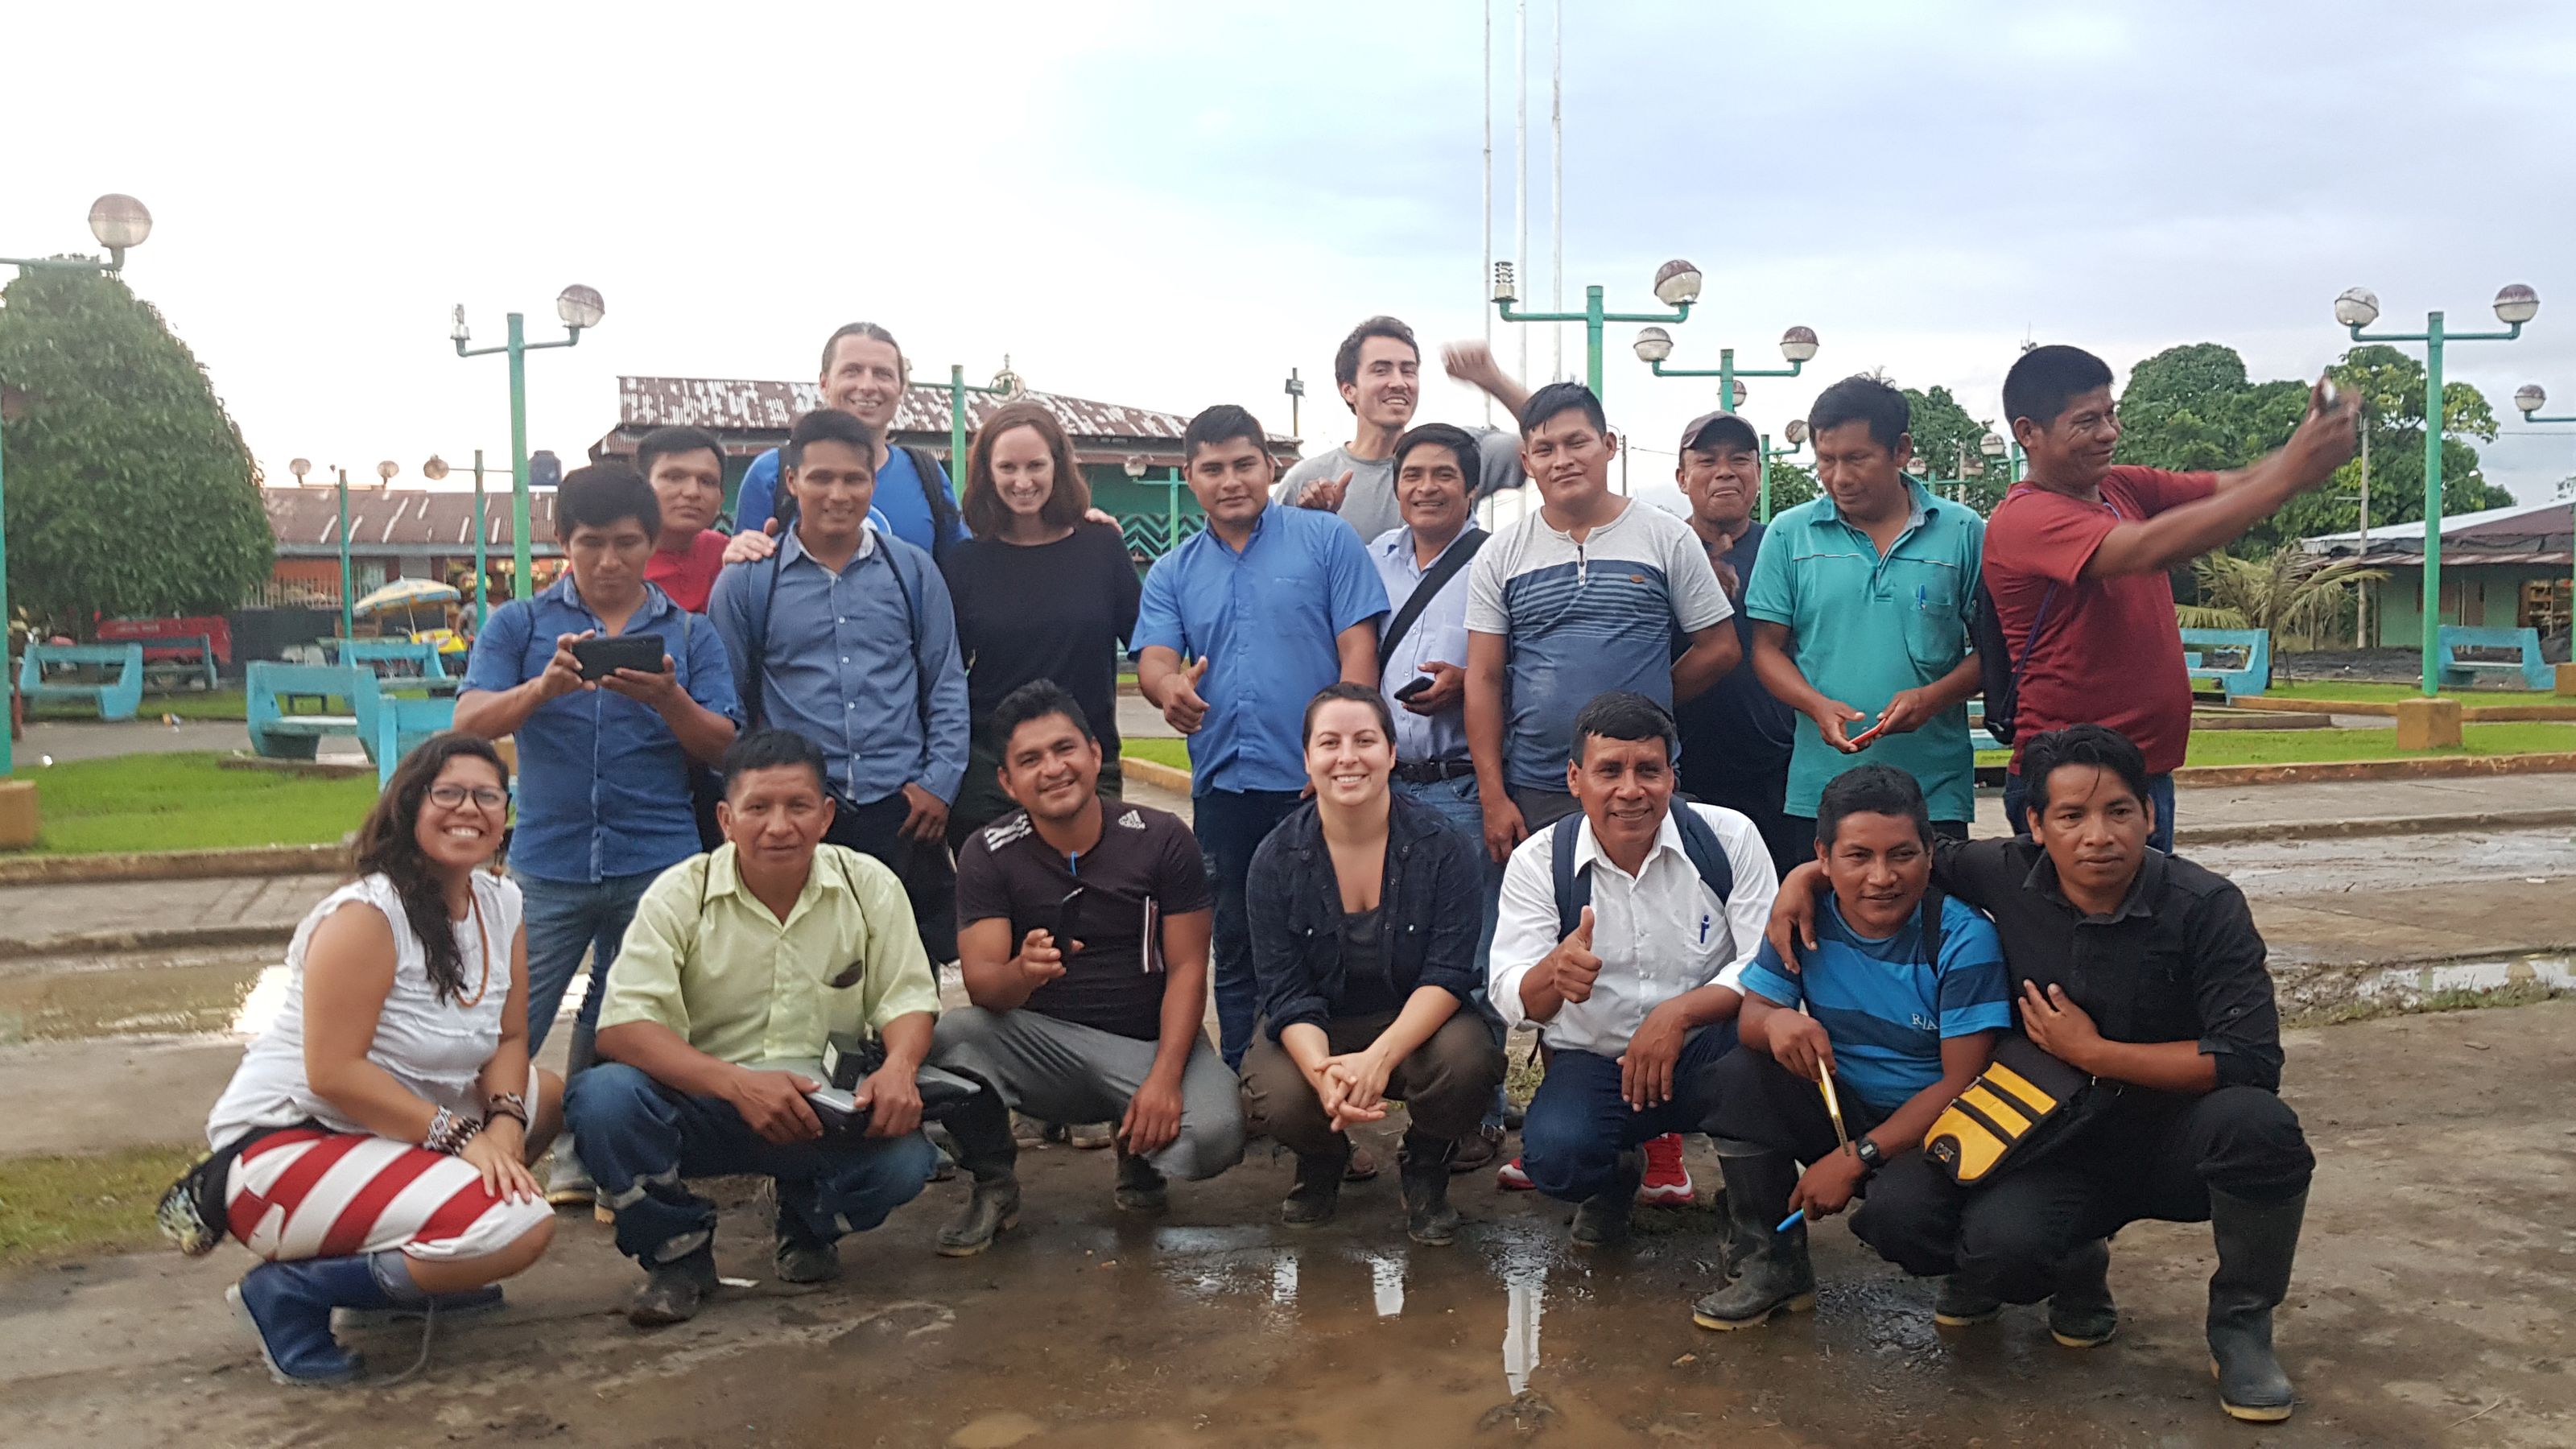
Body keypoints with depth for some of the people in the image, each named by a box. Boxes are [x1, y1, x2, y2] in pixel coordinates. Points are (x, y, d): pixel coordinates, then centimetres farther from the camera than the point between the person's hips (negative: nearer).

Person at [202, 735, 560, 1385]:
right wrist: (463, 1135, -23)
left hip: (390, 1131, 9)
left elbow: (509, 1039, 5)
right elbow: (334, 1072, -22)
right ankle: (291, 1291, -8)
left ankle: (413, 1271, 9)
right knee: (519, 1227, -25)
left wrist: (504, 1121, -15)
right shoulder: (364, 915, -18)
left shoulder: (501, 903, 5)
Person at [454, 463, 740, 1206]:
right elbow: (470, 722, -5)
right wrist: (544, 685, -23)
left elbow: (720, 747, 0)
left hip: (657, 866, 1)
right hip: (547, 862, -1)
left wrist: (668, 700, -20)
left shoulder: (690, 635, 8)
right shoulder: (519, 625, 7)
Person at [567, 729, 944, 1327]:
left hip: (829, 1114, 1)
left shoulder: (869, 885, -1)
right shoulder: (680, 895, -7)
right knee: (603, 1097, -29)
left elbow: (907, 998, 3)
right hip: (706, 1108, -1)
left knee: (904, 1157, -29)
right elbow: (622, 1025, -17)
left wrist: (899, 1066, -23)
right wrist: (737, 1083, -32)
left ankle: (808, 1223, 10)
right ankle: (679, 1250, 0)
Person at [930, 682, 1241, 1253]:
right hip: (1044, 1044, 1)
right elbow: (981, 984, -13)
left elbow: (1187, 967, -7)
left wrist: (1164, 1076, -21)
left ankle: (1138, 1151, 10)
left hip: (1151, 1041, 0)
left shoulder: (1163, 838, -5)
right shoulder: (988, 853, -5)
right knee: (953, 1035, -30)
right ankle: (994, 1187, -1)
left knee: (1212, 1137, -30)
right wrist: (1024, 972, -38)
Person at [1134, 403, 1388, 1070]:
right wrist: (1171, 687, -26)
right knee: (1236, 952, 13)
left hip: (1315, 786, -4)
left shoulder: (1326, 540, 2)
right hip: (1222, 789, 4)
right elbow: (1153, 660, -1)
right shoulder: (1172, 573, 12)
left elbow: (1358, 650, -4)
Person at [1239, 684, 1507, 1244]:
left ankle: (1424, 1171, 3)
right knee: (1278, 1099, -31)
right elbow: (1285, 990, -12)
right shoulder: (1276, 858, -8)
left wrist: (1380, 1057, -35)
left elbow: (1448, 973, -17)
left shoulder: (1442, 847, -11)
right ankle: (1323, 1161, 10)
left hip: (1415, 1023, 0)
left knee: (1465, 1062, -34)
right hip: (1315, 1031, 1)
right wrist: (1323, 1073, -33)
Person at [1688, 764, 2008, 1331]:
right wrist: (1774, 1022, -32)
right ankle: (1773, 1266, -5)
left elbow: (1961, 1083, -18)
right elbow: (1748, 1009, -5)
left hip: (1929, 1126, -4)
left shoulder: (1963, 939, -19)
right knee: (1737, 1075, -22)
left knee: (1898, 1213, -35)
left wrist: (1854, 1159, -22)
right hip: (1839, 1108, 4)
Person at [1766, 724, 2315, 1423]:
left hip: (2173, 1141, -1)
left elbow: (2251, 1062, -23)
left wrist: (2091, 1051, -21)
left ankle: (2241, 1327, -5)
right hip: (2061, 1149, 1)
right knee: (1997, 1240, -30)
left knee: (2256, 1122, -35)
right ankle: (2075, 1272, 12)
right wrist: (1806, 875, -3)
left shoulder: (2205, 907, -16)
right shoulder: (2009, 875, -9)